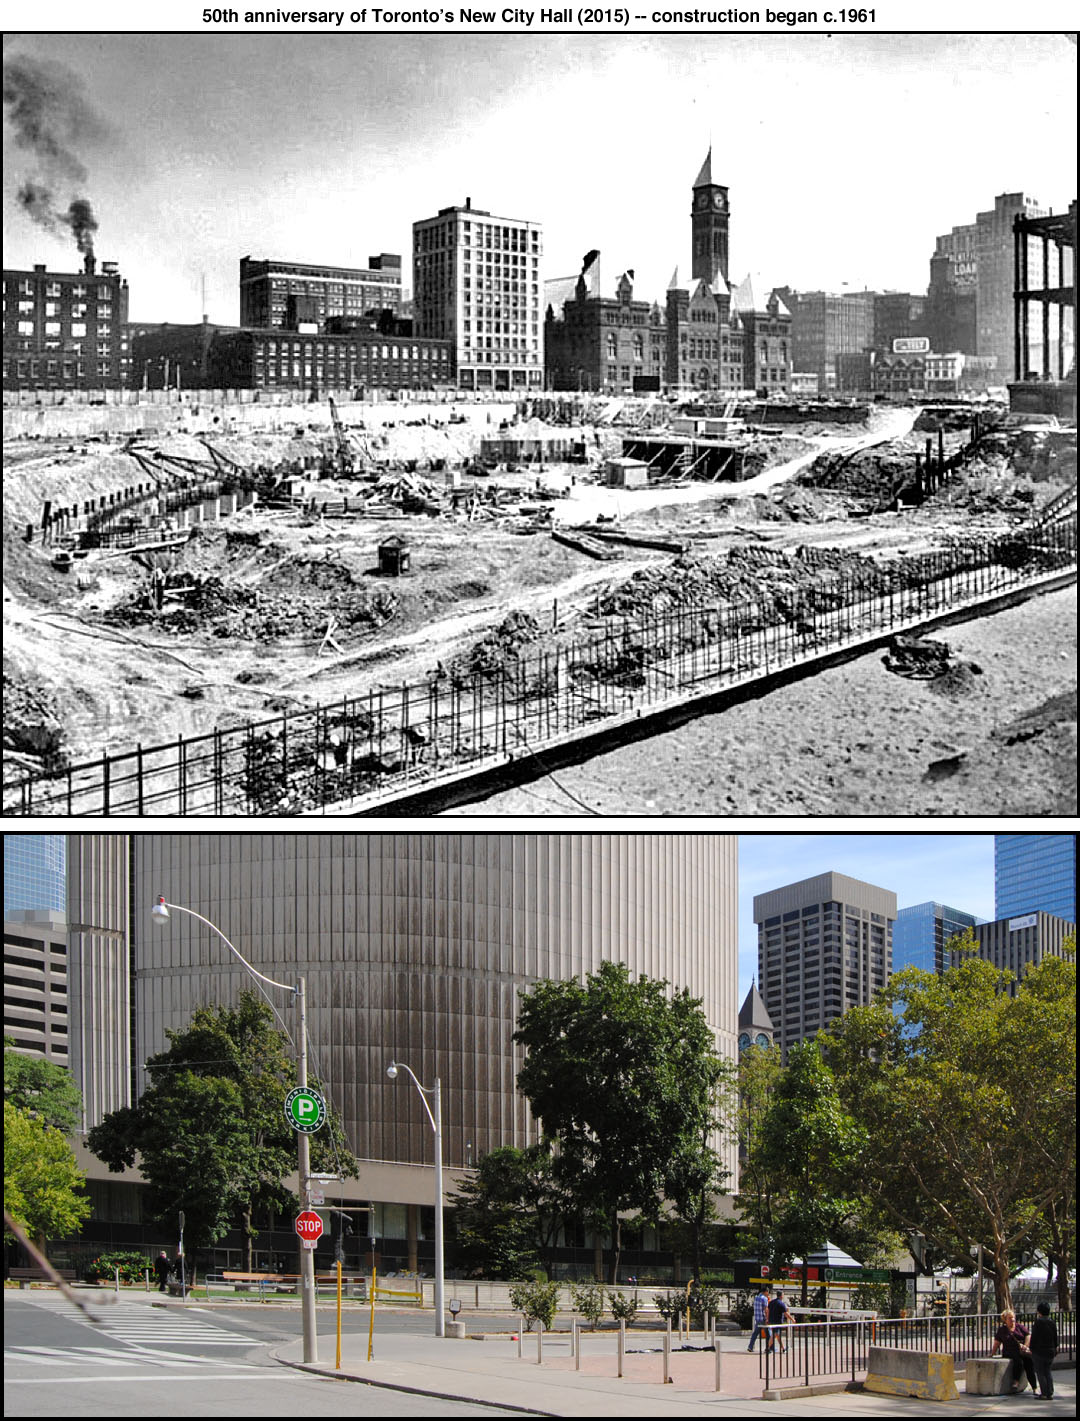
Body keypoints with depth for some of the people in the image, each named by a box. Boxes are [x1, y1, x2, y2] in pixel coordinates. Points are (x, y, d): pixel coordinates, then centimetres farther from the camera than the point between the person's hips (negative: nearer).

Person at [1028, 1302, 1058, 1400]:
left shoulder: (1038, 1322, -13)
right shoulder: (1052, 1322, 4)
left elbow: (1034, 1337, -13)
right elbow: (1055, 1337, 11)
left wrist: (1031, 1348, -5)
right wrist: (1055, 1347, 20)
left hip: (1039, 1351, -6)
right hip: (1050, 1351, 6)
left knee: (1040, 1373, 1)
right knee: (1048, 1372, 13)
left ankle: (1044, 1393, -3)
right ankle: (1050, 1393, 9)